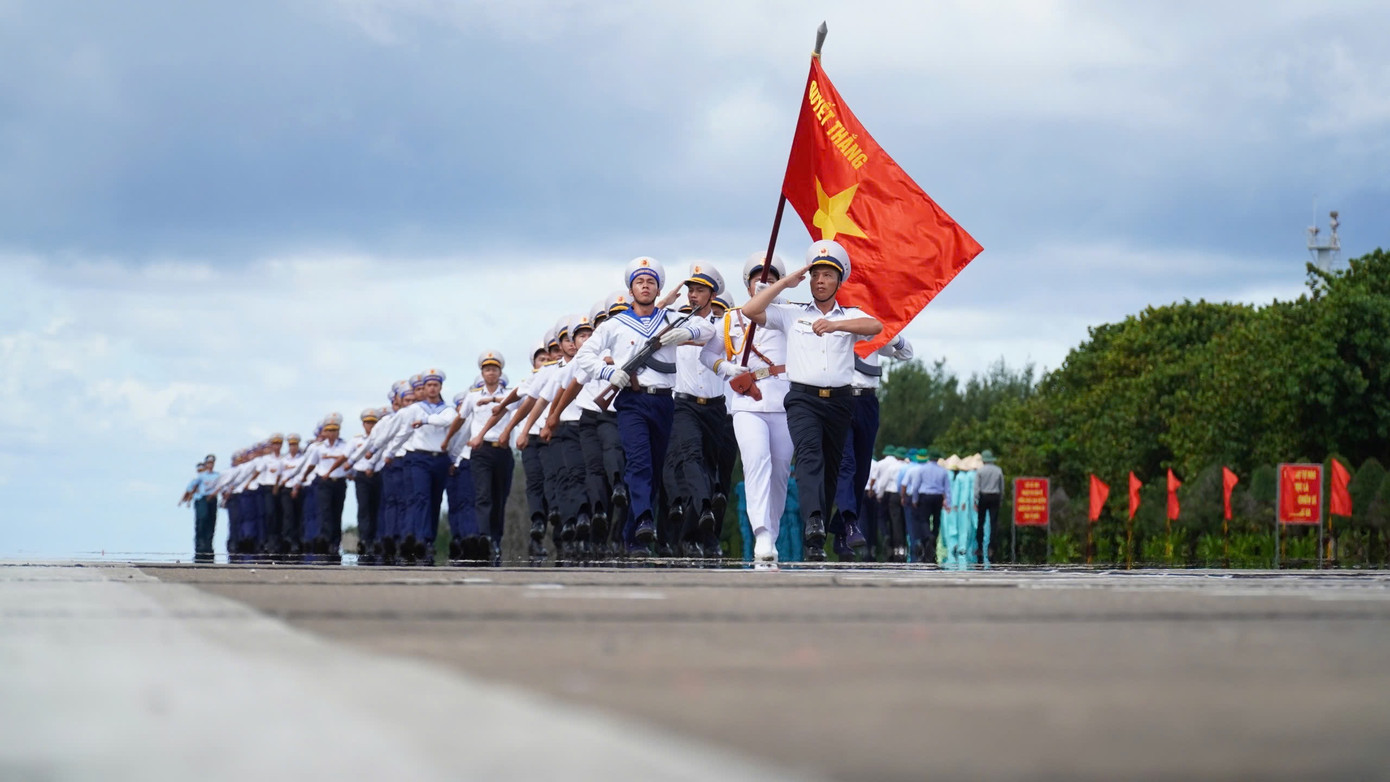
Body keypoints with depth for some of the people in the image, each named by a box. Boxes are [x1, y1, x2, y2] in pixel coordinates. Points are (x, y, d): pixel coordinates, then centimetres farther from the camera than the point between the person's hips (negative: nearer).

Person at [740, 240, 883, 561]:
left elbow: (876, 326, -10)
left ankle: (816, 538, 12)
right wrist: (786, 282, 4)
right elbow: (750, 310, 3)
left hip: (840, 400, 2)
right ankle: (814, 523, -43)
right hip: (803, 398, -2)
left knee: (831, 468, 4)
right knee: (810, 455, -25)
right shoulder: (792, 314, 14)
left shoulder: (851, 316, 13)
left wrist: (835, 325, -27)